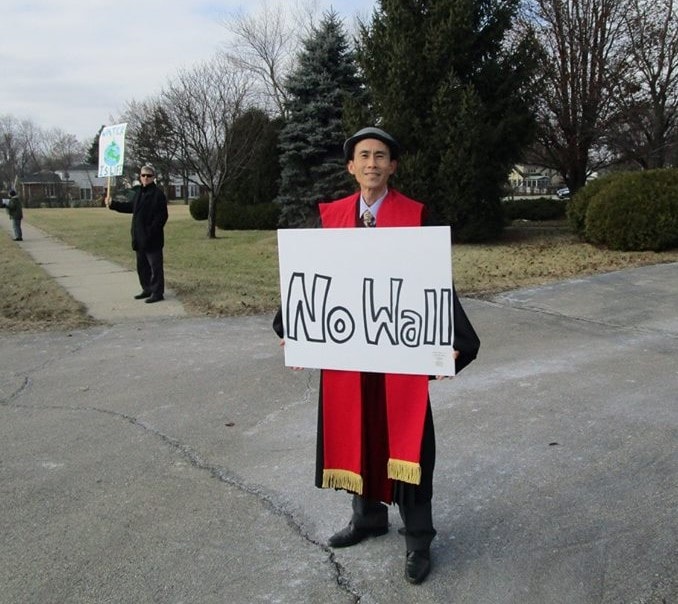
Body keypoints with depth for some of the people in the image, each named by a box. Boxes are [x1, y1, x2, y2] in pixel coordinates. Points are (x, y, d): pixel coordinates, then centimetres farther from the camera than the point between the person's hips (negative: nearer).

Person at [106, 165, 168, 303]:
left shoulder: (158, 194, -12)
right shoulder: (139, 192, 14)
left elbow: (162, 216, -17)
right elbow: (130, 207, 28)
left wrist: (151, 232, -22)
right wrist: (113, 204, 25)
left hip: (152, 239, -9)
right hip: (140, 238, 9)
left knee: (155, 266, -2)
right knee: (142, 266, 16)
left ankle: (158, 293, 4)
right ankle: (147, 290, 28)